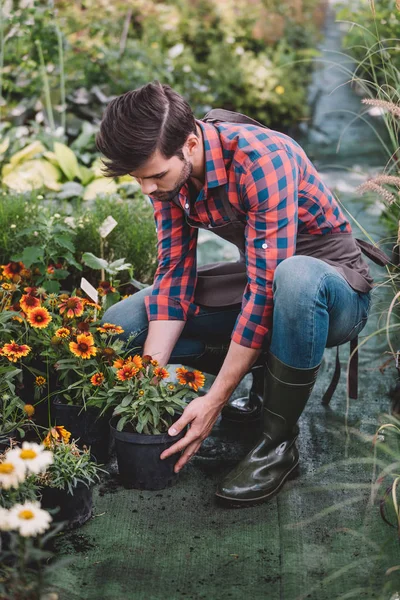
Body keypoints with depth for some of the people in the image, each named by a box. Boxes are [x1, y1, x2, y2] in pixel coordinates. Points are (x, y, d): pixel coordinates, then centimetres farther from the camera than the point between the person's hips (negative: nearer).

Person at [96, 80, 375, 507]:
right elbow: (174, 272, -8)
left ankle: (278, 443, -22)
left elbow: (266, 287, -33)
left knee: (295, 276, -44)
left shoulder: (262, 158, -31)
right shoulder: (167, 169, -9)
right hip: (261, 279, 6)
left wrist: (215, 400, -31)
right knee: (117, 325, -5)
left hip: (336, 287, -6)